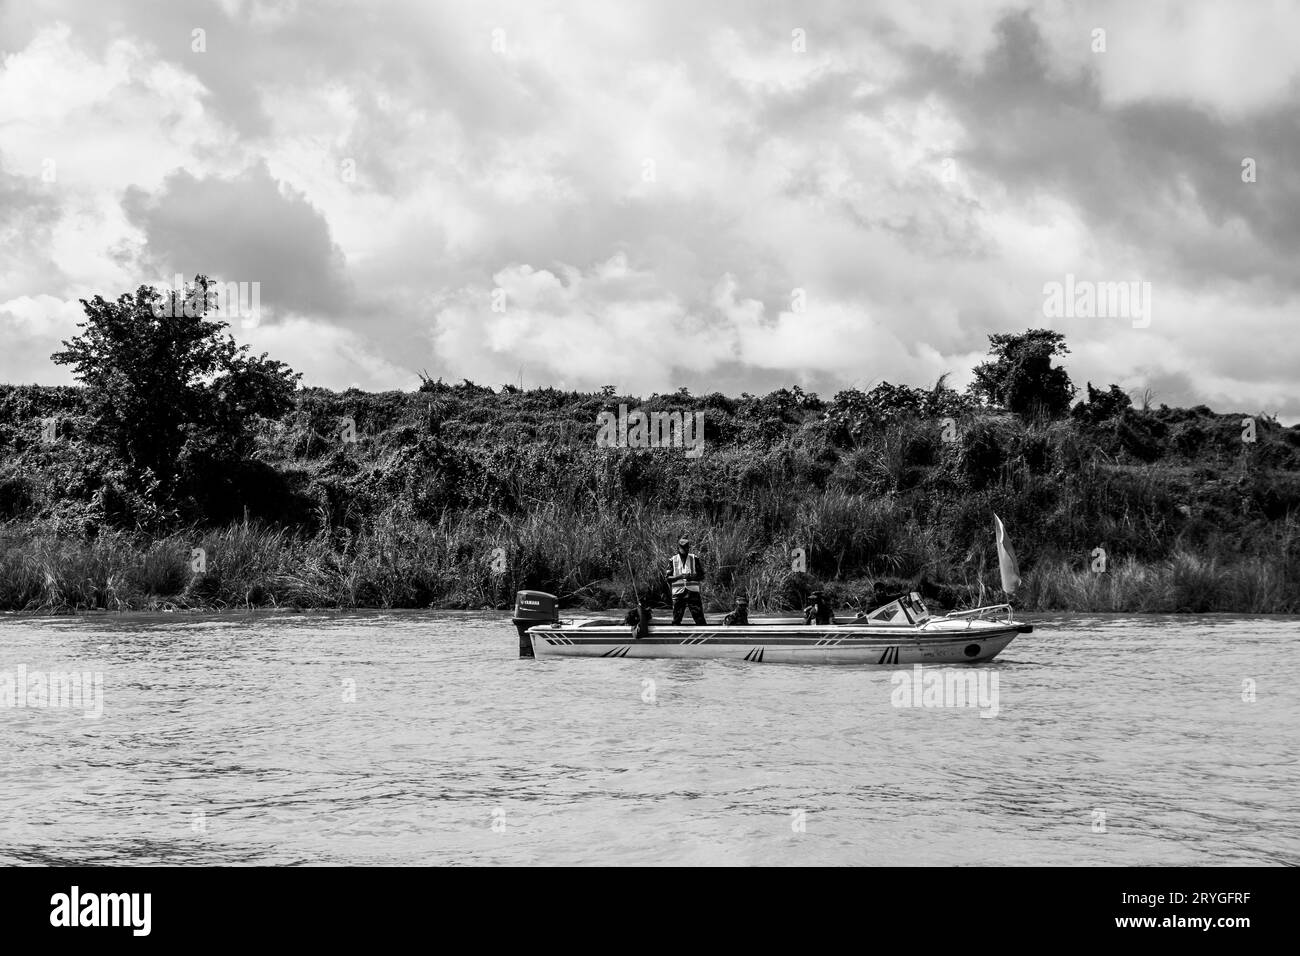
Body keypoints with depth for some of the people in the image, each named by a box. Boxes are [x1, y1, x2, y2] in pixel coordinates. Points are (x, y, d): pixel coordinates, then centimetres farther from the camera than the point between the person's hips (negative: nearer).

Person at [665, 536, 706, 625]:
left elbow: (702, 576, 5)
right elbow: (668, 578, 1)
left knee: (699, 618, -5)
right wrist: (680, 576, -15)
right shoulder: (673, 560, 5)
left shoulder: (695, 558, 6)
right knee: (676, 619, 1)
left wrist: (692, 577, -15)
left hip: (693, 591, 0)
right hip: (678, 593, 0)